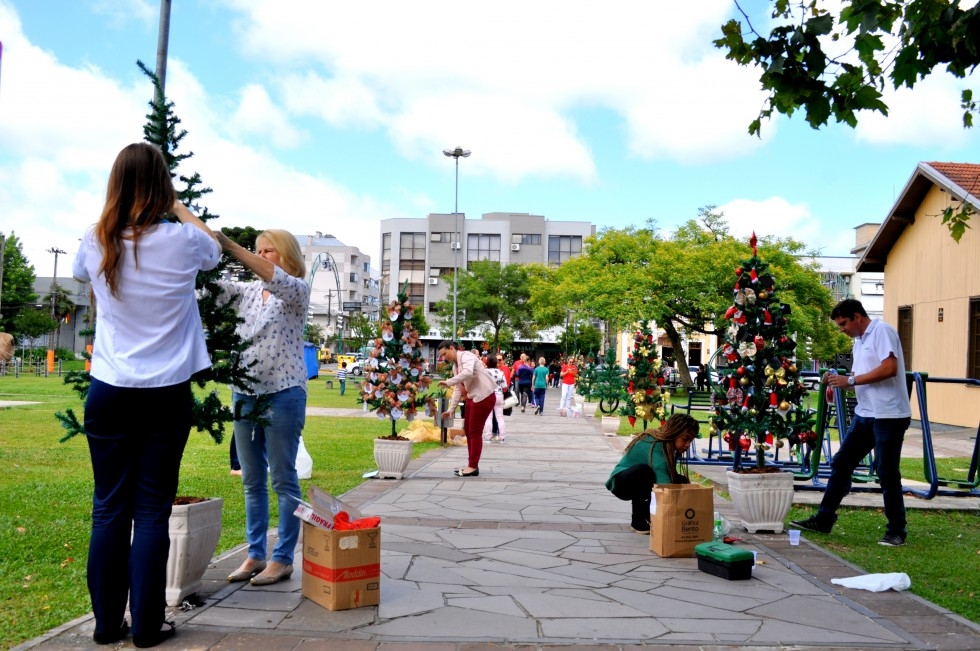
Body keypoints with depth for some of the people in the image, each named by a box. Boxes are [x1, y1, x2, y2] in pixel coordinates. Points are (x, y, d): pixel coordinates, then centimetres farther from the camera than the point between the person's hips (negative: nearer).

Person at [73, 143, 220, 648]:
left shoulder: (96, 242, -1)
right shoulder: (182, 240, -7)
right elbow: (215, 251, 18)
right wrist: (178, 209, 29)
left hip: (109, 392, 2)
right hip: (167, 394, -2)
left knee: (109, 507, 10)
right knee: (153, 509, 4)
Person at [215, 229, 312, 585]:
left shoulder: (297, 291, -3)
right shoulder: (247, 292, 13)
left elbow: (273, 278, -23)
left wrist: (228, 244, -30)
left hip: (283, 395, -6)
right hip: (244, 395, 6)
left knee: (283, 480, 2)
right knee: (252, 482, 11)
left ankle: (282, 559, 10)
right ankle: (255, 555, 21)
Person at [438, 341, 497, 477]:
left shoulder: (466, 356, -14)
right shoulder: (455, 366, 14)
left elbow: (468, 373, -35)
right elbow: (457, 389, 16)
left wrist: (448, 382, -30)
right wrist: (451, 409, 9)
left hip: (484, 397, -10)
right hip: (472, 397, 10)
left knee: (475, 432, -6)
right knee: (468, 431, 12)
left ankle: (473, 467, 0)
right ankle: (472, 465, 19)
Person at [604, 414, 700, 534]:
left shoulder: (669, 445, -6)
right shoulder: (655, 447, -32)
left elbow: (670, 476, -4)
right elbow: (664, 483, -41)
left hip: (645, 482, 8)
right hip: (622, 483, -8)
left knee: (681, 481, -10)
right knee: (643, 470, -38)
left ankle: (649, 514, 4)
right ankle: (638, 521, -23)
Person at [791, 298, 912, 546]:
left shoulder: (882, 331, -10)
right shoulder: (859, 340, 17)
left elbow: (889, 368, -22)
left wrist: (850, 380, -19)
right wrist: (839, 380, 2)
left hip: (888, 415, -9)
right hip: (865, 414, 9)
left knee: (887, 473, -2)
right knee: (841, 463, 9)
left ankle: (896, 531, 12)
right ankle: (824, 519, 16)